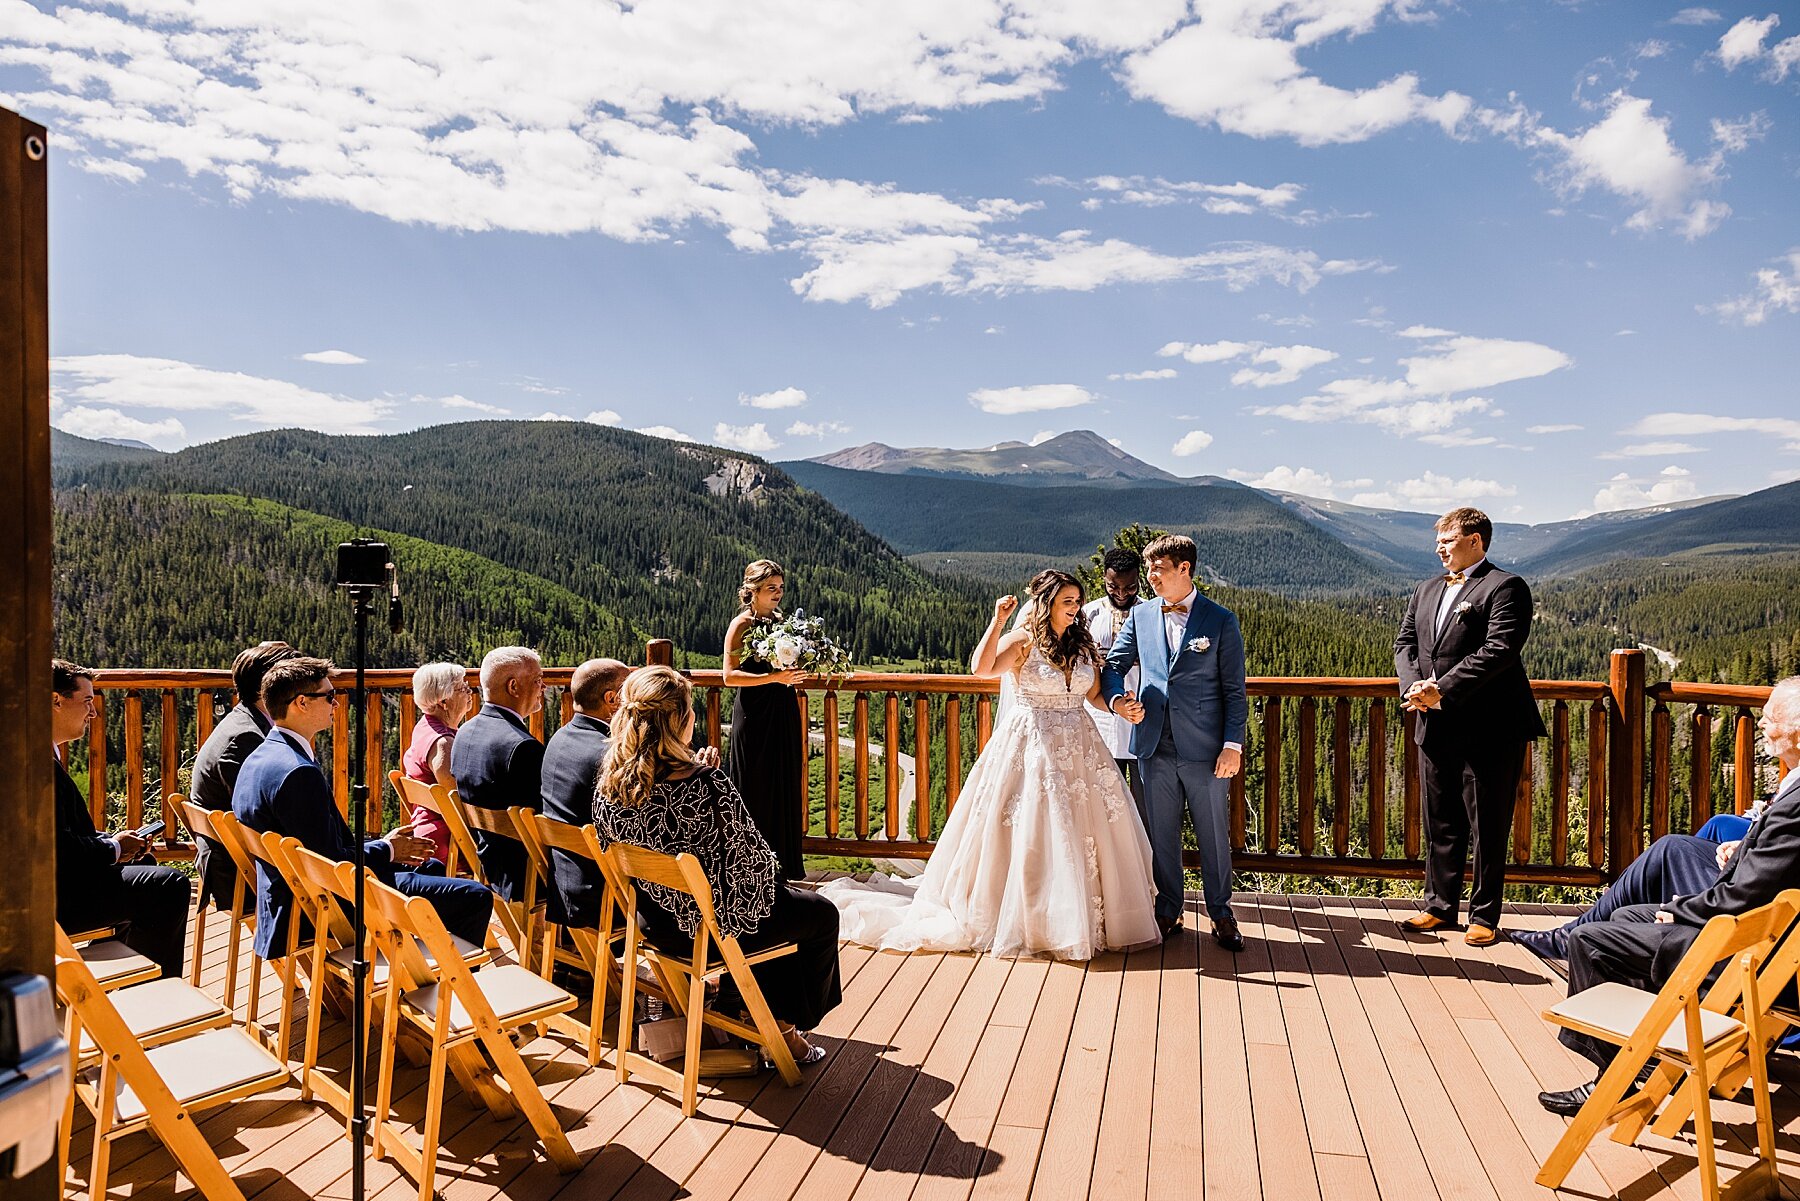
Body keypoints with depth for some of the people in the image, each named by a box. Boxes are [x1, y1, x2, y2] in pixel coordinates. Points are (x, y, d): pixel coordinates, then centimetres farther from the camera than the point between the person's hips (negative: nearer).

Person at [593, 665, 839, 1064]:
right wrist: (774, 869, 4)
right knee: (821, 914, 20)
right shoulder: (708, 785, -31)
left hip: (657, 925, 7)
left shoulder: (608, 787, -11)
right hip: (714, 927, -7)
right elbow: (753, 859, -20)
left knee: (785, 903, 32)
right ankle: (787, 1028, 34)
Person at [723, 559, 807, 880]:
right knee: (756, 792, -1)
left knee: (785, 790, 9)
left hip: (784, 712, 7)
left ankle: (784, 869, 18)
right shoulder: (742, 624, -8)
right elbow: (730, 676, -15)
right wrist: (773, 677, -24)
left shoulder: (780, 621, 12)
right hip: (754, 716, -7)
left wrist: (794, 672, 2)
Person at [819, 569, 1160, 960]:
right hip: (1033, 748, -6)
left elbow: (1095, 694, 12)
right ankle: (1027, 921, 10)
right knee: (1031, 835, -3)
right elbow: (982, 668, -25)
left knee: (1083, 831, 7)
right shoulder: (1022, 641, -8)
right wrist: (998, 620, -24)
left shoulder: (1083, 644, 10)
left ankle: (1088, 916, 20)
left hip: (1079, 750, 6)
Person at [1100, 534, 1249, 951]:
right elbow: (1113, 664, 13)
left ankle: (1221, 915, 20)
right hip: (1156, 746, 3)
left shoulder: (1220, 620, -1)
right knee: (1162, 834, 11)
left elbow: (1234, 690, -1)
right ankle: (1168, 911, 25)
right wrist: (1116, 699, -8)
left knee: (1214, 835, 6)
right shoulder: (1141, 615, 8)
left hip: (1205, 747, -3)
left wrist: (1233, 745, -8)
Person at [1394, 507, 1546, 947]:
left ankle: (1484, 916, 13)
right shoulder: (1427, 590, 17)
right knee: (1440, 823, 14)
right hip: (1436, 728, 7)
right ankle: (1441, 906, 24)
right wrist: (1413, 685, -6)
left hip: (1488, 729, -7)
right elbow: (1404, 643, 14)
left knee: (1488, 827, 3)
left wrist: (1443, 689, -20)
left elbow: (1500, 650, -18)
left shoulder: (1505, 587, -7)